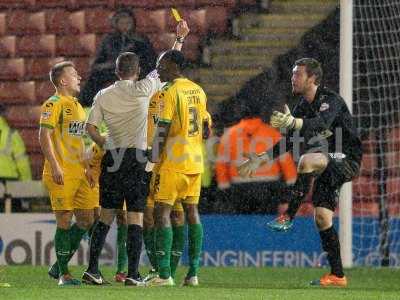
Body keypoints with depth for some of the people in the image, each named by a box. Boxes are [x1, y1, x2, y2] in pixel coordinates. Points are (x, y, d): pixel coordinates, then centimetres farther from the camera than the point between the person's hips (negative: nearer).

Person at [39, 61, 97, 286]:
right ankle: (64, 274, 0)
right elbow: (44, 136, -14)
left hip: (78, 173, 9)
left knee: (86, 220, 7)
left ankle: (59, 267, 16)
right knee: (65, 221, -6)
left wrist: (86, 167, 21)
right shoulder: (54, 104, -8)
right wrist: (55, 166, -21)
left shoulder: (76, 105, 19)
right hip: (61, 174, -9)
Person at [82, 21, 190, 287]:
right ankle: (133, 274, -7)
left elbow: (91, 128, 4)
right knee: (135, 218, -3)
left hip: (112, 158, 4)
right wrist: (180, 39, 14)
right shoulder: (142, 90, -4)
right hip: (136, 158, -4)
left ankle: (92, 269, 5)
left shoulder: (103, 95, 5)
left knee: (106, 217, 9)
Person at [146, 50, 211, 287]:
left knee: (162, 211, -5)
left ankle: (164, 274, -13)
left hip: (173, 162, -7)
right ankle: (193, 273, 9)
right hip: (195, 161, 7)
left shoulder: (170, 92, -11)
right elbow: (206, 127, 18)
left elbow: (162, 131, -14)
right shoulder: (198, 91, 12)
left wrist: (156, 163, -11)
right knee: (192, 210, 10)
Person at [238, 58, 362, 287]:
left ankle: (288, 217, -31)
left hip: (346, 160, -9)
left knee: (307, 160, -35)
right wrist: (262, 159, 11)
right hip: (327, 165, 9)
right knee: (322, 217, 2)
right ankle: (337, 276, 8)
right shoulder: (302, 107, 10)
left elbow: (322, 124, -37)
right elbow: (289, 141, 19)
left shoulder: (331, 100, -15)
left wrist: (293, 123, -54)